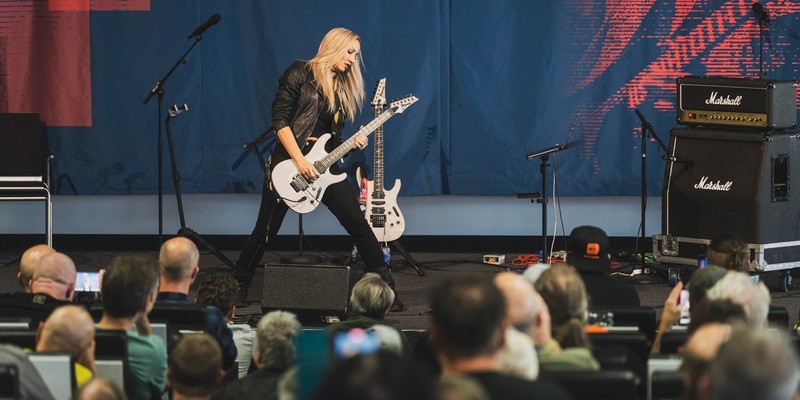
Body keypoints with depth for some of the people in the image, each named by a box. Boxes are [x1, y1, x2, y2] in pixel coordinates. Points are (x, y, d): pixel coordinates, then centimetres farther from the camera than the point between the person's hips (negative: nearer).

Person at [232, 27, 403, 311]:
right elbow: (280, 119, -11)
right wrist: (300, 161, -18)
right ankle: (239, 285, 21)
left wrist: (353, 144, -6)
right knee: (265, 231, 2)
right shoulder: (300, 74, -5)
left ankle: (386, 286, 0)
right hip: (289, 161, -5)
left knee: (358, 224, -5)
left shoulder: (344, 88, 13)